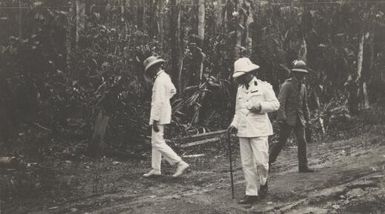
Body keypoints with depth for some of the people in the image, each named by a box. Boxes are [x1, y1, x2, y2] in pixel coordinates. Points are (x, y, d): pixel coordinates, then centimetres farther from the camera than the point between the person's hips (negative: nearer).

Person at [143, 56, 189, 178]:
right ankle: (156, 169, 20)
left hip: (159, 114, -10)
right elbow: (173, 90, 29)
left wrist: (155, 120, -23)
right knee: (155, 142, 15)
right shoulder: (165, 77, 11)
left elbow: (159, 102, -24)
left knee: (158, 143, -8)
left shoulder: (159, 81, -20)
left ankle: (180, 163, -11)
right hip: (164, 111, 10)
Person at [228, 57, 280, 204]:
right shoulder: (240, 89, 16)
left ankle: (263, 184, 21)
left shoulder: (264, 87, 1)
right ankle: (251, 193, 8)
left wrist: (261, 106, -15)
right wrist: (234, 124, 6)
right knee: (247, 163, 3)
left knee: (261, 161, -7)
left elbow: (275, 104, -1)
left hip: (259, 130, -5)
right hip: (243, 131, 5)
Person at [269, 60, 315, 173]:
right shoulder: (287, 85, -10)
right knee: (281, 142, -2)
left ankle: (303, 166, 4)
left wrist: (307, 118, 17)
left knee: (302, 142, 0)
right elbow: (281, 102, -15)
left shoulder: (302, 86, 13)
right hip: (288, 119, -7)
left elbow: (305, 104, 21)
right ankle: (268, 161, 13)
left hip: (299, 119, 7)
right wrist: (282, 117, -21)